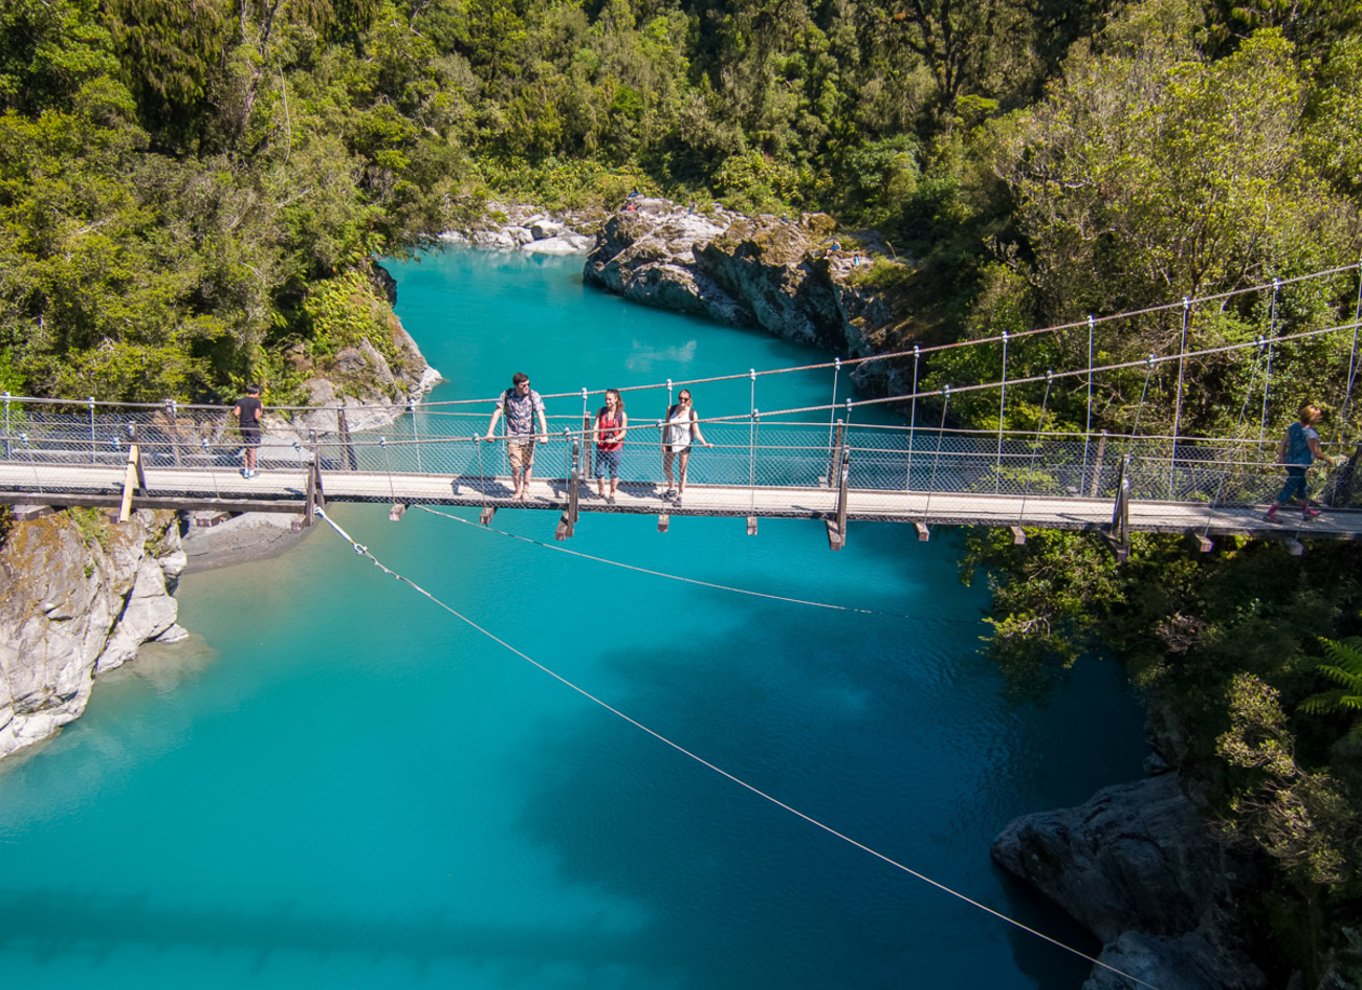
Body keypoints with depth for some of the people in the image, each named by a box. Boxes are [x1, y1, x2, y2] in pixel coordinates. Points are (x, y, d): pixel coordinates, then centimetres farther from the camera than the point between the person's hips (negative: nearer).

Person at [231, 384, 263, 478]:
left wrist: (236, 420, 13)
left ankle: (245, 470, 18)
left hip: (243, 427, 5)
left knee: (248, 449, 18)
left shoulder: (240, 401, 4)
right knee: (252, 450, 3)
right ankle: (251, 471, 8)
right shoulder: (257, 402, -9)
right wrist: (262, 410, -1)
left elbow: (235, 413, -7)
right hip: (253, 427, -5)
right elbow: (257, 416, -18)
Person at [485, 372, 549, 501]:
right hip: (512, 436, 0)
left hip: (529, 436, 0)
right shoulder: (506, 395, -6)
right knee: (515, 466, -1)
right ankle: (517, 491, 22)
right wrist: (490, 432, -16)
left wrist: (544, 433, -32)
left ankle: (525, 491, 30)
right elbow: (497, 412, -7)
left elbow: (540, 414, -19)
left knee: (527, 465, 10)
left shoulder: (533, 395, -10)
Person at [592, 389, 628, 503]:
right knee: (599, 472, 4)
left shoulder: (622, 415, -4)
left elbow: (623, 432, -5)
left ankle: (612, 495, 22)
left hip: (614, 447, -2)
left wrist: (614, 439, -23)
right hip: (601, 447, 2)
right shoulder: (601, 411, 3)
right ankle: (601, 492, 27)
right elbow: (596, 426, -2)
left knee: (614, 473, 7)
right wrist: (595, 437, -21)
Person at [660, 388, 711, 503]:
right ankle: (671, 488, 41)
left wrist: (704, 443, -27)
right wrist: (663, 443, 0)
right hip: (671, 443, 4)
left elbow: (696, 432, -14)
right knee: (666, 467, 17)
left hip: (684, 445, -4)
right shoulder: (671, 409, -4)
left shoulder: (692, 413, -12)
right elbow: (666, 426, 3)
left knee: (682, 471, 3)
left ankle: (679, 496, 16)